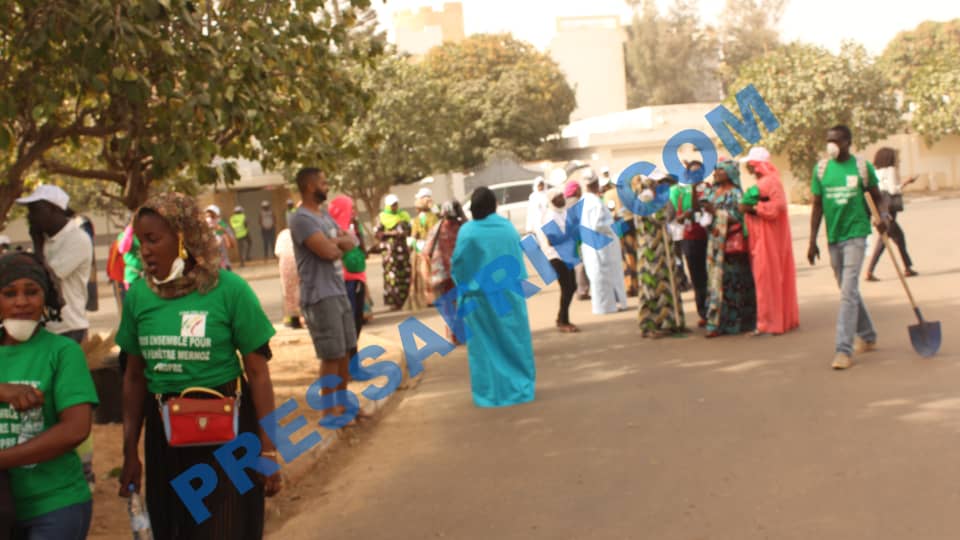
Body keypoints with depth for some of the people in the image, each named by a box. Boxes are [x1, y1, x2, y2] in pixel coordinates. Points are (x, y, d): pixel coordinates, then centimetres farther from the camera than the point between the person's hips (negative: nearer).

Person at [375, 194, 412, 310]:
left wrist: (404, 232, -7)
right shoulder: (382, 217, 4)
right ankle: (393, 302, -7)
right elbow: (377, 233, -4)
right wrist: (392, 233, -13)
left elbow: (409, 230, 14)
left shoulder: (403, 215, 15)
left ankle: (402, 301, 11)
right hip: (390, 250, -4)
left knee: (405, 275, 1)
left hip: (403, 249, 4)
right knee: (391, 276, -9)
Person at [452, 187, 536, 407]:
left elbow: (458, 265, -4)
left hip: (478, 295, -1)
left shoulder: (467, 231, -9)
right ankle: (520, 387, 16)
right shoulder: (508, 228, -3)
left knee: (485, 345, 6)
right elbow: (518, 259, 4)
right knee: (513, 340, 11)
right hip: (508, 293, 2)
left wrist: (463, 286, 10)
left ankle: (490, 393, 9)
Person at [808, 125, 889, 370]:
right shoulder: (821, 169, 5)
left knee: (848, 291, -13)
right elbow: (817, 206, 8)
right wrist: (812, 241, 4)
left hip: (856, 234, -4)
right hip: (833, 237, 4)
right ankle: (868, 337, 33)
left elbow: (877, 197, 5)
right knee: (849, 291, 15)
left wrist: (884, 215, -16)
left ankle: (844, 350, -14)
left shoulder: (863, 166, -3)